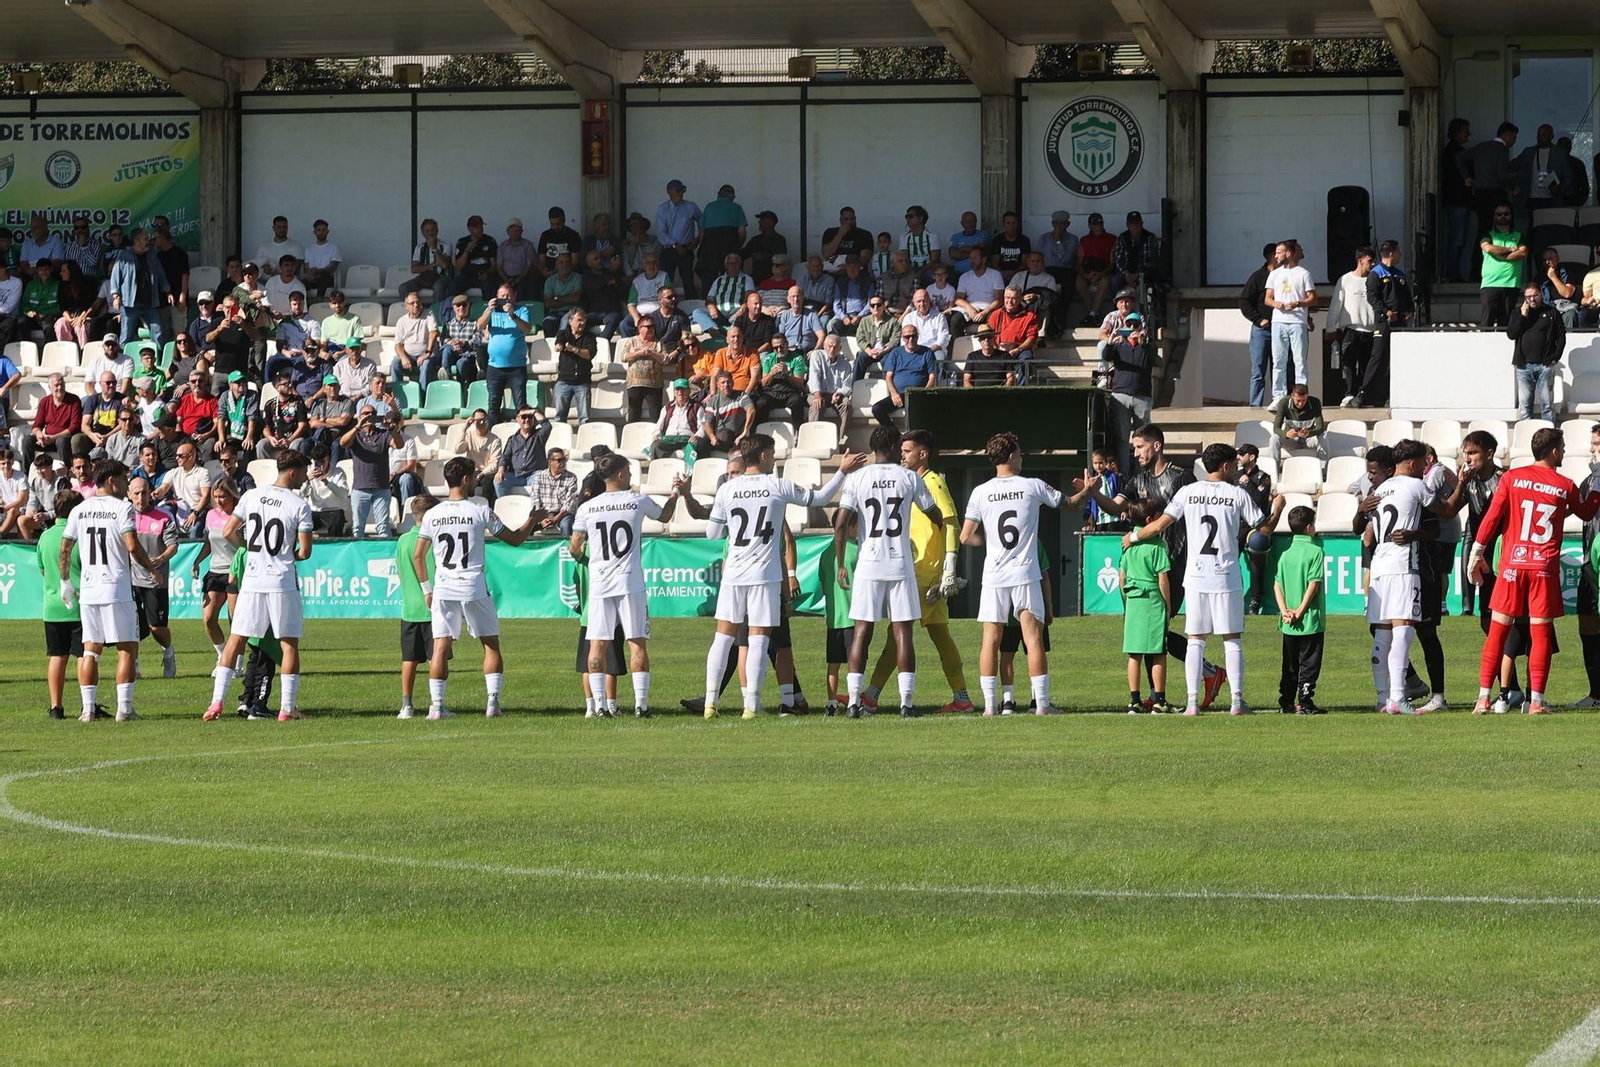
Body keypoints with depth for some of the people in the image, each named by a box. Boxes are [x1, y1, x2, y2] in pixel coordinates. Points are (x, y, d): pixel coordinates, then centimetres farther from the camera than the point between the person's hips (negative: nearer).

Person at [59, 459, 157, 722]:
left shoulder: (80, 510, 9)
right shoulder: (122, 507, -6)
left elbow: (64, 549, 9)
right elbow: (132, 546, -15)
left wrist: (65, 582, 20)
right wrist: (152, 567, 0)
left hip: (88, 590, 5)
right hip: (116, 588, -5)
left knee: (90, 649, 9)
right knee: (127, 648, 1)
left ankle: (88, 708, 4)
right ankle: (124, 708, -4)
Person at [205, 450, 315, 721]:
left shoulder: (252, 496, 3)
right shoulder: (299, 505, -8)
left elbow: (228, 532, 3)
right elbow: (304, 551, -8)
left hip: (252, 580, 3)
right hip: (282, 582, -3)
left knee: (236, 640, 9)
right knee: (289, 644, 6)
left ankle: (217, 702, 3)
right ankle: (287, 707, 3)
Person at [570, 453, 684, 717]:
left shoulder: (586, 508, 1)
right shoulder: (638, 501, -1)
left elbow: (574, 549, 6)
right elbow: (664, 516, 19)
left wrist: (579, 554, 30)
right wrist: (676, 493, 35)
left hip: (598, 584, 1)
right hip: (630, 582, -1)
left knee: (597, 644, 4)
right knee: (637, 644, 3)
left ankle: (599, 703, -1)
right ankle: (641, 702, -3)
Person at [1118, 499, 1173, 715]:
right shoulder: (1157, 544, -10)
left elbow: (1122, 576, 13)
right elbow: (1163, 578, -11)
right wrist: (1168, 604, -1)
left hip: (1132, 602, 6)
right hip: (1153, 602, -6)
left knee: (1134, 655, 8)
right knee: (1158, 654, 0)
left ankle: (1134, 700, 8)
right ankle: (1159, 701, 0)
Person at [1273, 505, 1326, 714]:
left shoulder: (1286, 555, 8)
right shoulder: (1315, 552, -9)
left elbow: (1277, 585, 2)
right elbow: (1313, 584, -15)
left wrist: (1285, 610, -4)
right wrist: (1300, 611, -12)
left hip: (1289, 624, 5)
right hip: (1311, 620, -5)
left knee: (1290, 665, 13)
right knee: (1309, 663, 0)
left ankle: (1286, 702, 14)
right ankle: (1305, 703, -3)